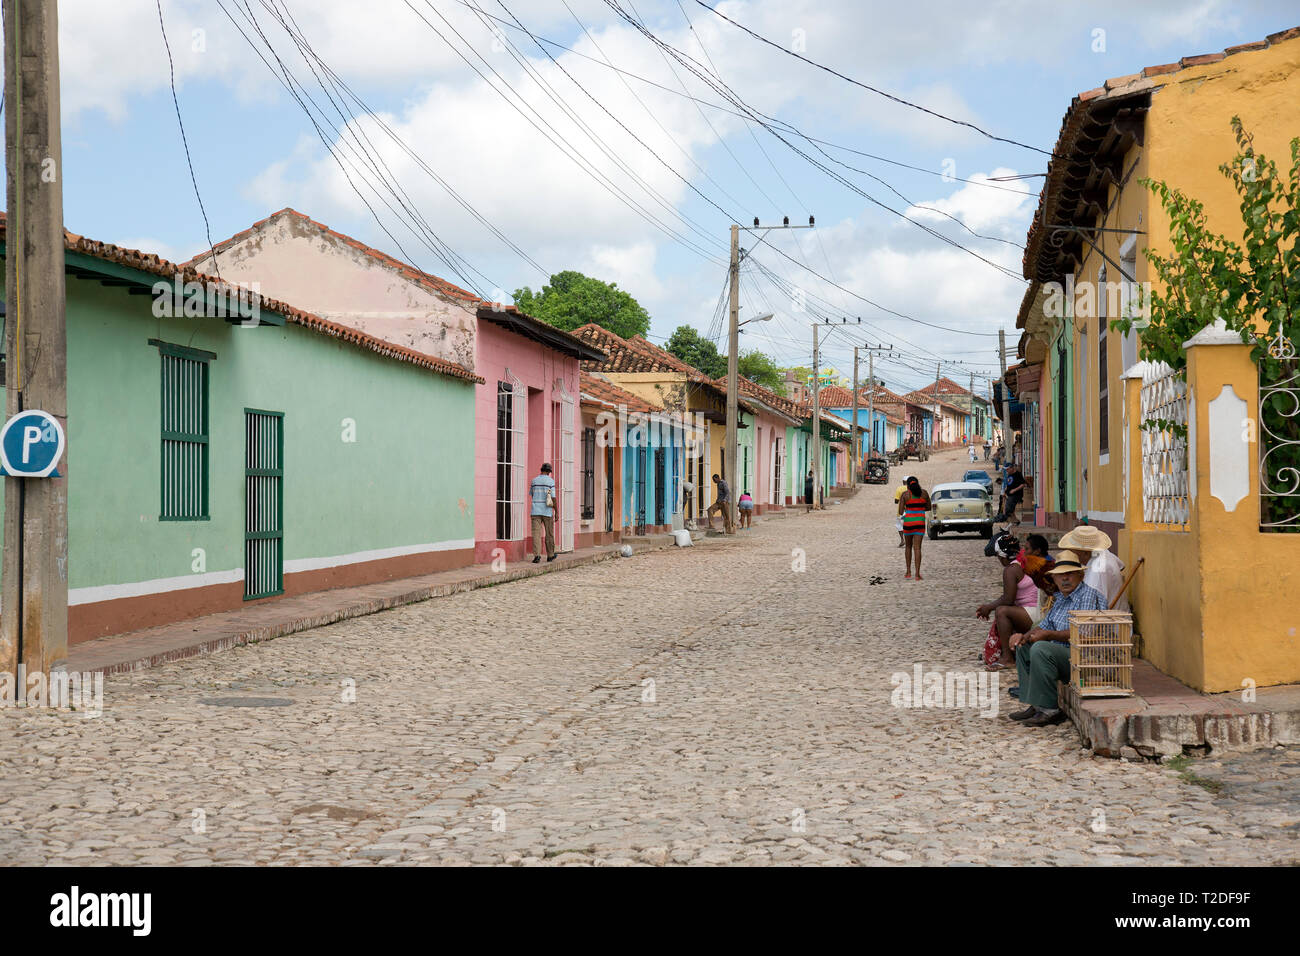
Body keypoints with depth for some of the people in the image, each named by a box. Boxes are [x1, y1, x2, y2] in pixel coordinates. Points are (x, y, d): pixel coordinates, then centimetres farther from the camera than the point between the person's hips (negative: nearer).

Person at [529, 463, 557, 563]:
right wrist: (556, 512, -3)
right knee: (549, 534, 11)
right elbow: (553, 497, -9)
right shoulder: (550, 481, -5)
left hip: (536, 511, 2)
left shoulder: (534, 480, 6)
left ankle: (537, 555, -17)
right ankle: (550, 555, 21)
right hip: (547, 511, -2)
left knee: (536, 533, -3)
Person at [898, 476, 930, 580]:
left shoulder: (905, 494, -4)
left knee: (908, 546, 17)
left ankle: (908, 572, 18)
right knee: (917, 548, 0)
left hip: (908, 522, -1)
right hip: (920, 522, 1)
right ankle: (917, 574, -8)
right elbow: (928, 507, 15)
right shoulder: (924, 493, 3)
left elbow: (900, 512, -4)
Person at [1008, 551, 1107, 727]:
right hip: (1061, 653, 10)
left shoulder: (1089, 595, -12)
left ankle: (1050, 710, -25)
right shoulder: (1061, 598, 17)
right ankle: (1033, 705, 5)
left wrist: (1048, 635, -19)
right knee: (1023, 646, 14)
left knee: (1041, 649, -30)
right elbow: (1043, 627, 20)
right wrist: (1024, 636, -1)